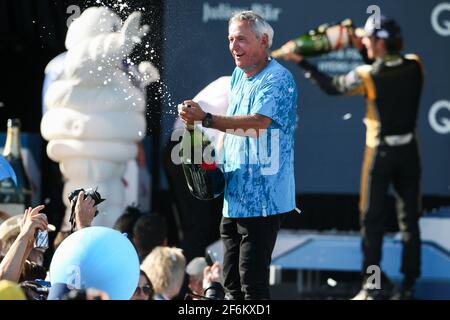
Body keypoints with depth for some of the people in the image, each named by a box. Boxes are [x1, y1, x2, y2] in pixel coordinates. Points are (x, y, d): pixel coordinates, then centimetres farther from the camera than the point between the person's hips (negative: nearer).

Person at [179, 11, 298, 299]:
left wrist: (206, 119, -30)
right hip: (234, 197, 9)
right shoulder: (239, 76, 16)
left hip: (261, 198, -9)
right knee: (232, 283, 12)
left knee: (253, 282, -10)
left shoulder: (278, 80, -13)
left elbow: (258, 121, -27)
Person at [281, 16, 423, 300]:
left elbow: (331, 86, -1)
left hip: (381, 153, -3)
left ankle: (371, 285, 2)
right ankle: (409, 284, 9)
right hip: (409, 150, 4)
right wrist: (364, 51, 15)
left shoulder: (367, 76, -16)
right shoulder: (414, 67, -5)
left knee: (372, 219, 4)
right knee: (409, 218, 8)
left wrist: (302, 63, 7)